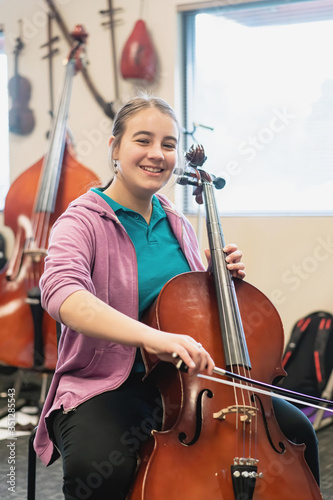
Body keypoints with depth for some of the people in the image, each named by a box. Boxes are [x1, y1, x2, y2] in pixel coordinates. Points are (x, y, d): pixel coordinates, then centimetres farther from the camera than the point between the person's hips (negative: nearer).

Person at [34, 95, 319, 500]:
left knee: (293, 429, -13)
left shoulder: (178, 226, 12)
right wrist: (150, 336, -45)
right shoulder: (84, 221, -9)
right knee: (102, 467, -35)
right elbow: (61, 292, -31)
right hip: (110, 387, -5)